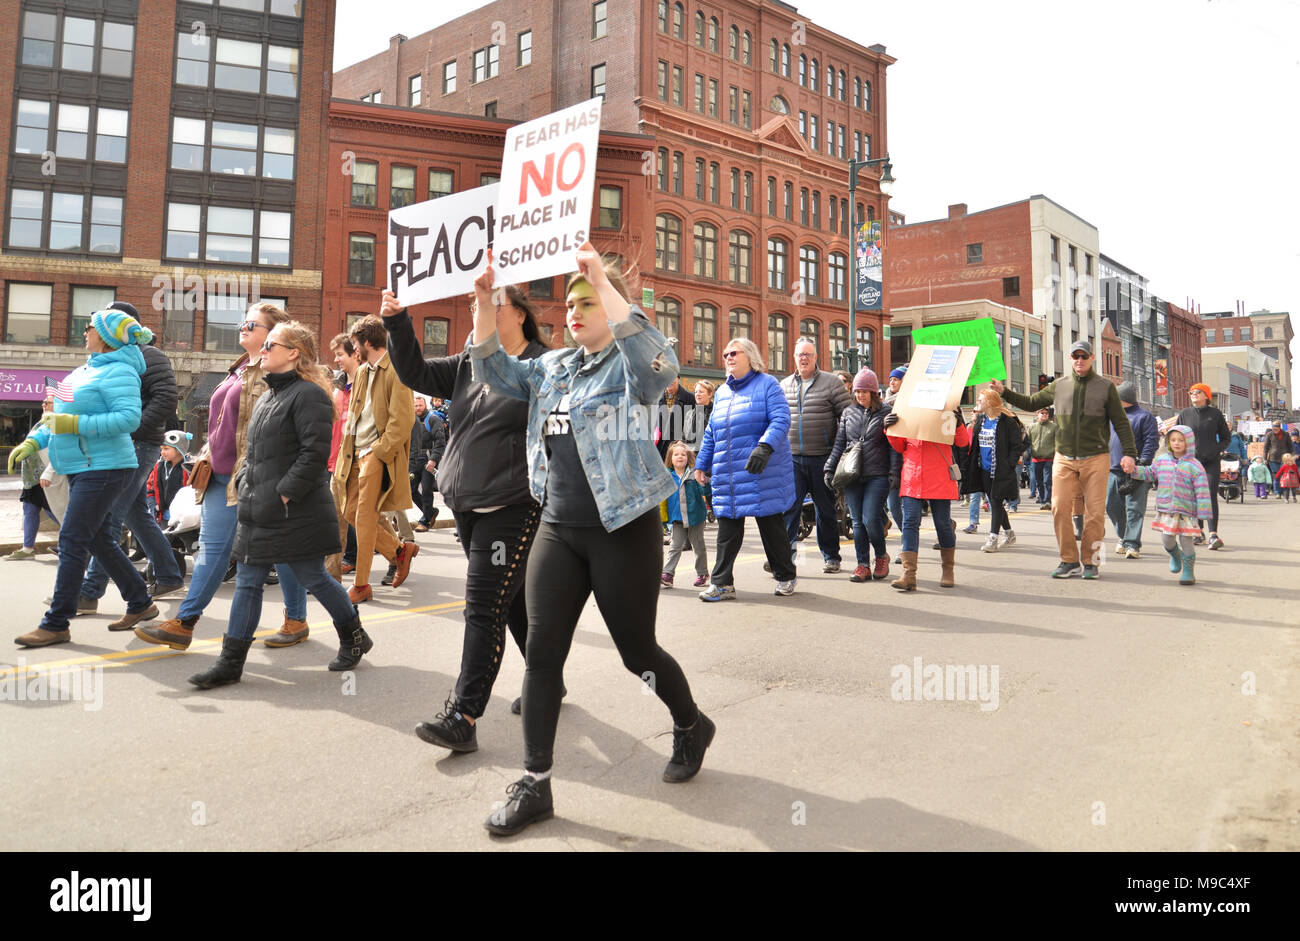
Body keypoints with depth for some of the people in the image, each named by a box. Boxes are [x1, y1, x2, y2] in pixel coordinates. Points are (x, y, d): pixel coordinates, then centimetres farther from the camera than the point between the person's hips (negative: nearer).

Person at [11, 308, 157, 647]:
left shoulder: (119, 372, -13)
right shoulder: (85, 371, 16)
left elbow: (129, 417, -25)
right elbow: (59, 415, 23)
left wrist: (75, 424, -25)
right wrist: (33, 441, 10)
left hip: (104, 469, -10)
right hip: (83, 468, 10)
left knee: (72, 542, -8)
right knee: (99, 540, 14)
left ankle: (56, 625, -2)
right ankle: (141, 604, 24)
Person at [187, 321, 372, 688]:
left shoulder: (309, 395, -13)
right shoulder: (267, 398, 18)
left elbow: (315, 452, -21)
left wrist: (286, 492, -21)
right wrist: (244, 482, 10)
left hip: (295, 515, -9)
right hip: (258, 513, 9)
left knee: (313, 578, 3)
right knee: (247, 582, 9)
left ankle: (354, 637, 24)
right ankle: (230, 662, 15)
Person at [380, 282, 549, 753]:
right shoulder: (468, 363, 14)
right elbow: (416, 373, 7)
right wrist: (397, 325, -6)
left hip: (512, 508, -7)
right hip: (467, 505, 7)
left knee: (484, 607, -8)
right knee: (513, 599, 17)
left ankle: (463, 718, -4)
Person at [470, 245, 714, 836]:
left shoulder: (630, 365, -7)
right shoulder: (554, 366, 13)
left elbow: (658, 364, -30)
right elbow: (496, 372, 14)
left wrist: (602, 281, -31)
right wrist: (484, 302, 1)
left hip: (623, 531, -6)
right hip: (558, 529, 6)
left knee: (637, 651, 7)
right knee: (541, 653, 2)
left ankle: (691, 726, 37)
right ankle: (535, 785, 13)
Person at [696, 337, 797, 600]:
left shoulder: (767, 385, 0)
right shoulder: (722, 392, 18)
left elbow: (781, 420, -13)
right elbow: (710, 433, 23)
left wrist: (765, 446, -28)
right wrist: (702, 464, 20)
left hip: (764, 473, -5)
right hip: (727, 475, 5)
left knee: (772, 526, 4)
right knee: (727, 528, 3)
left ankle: (785, 577, 19)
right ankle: (722, 583, 7)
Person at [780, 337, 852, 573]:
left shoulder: (831, 382, 0)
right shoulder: (784, 386, 11)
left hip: (822, 458, -2)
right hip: (791, 458, 2)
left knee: (826, 509, 8)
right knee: (789, 506, -6)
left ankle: (831, 556, 21)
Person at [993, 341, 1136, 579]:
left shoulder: (1105, 387, 3)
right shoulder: (1059, 386, 9)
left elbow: (1121, 423, 4)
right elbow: (1031, 403, 20)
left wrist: (1129, 453, -4)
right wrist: (1004, 392, 9)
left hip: (1095, 458, -2)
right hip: (1064, 459, 2)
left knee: (1095, 512, -2)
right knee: (1059, 508, -6)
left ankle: (1091, 562, 11)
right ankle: (1069, 561, 5)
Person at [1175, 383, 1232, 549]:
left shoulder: (1215, 413, 4)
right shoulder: (1184, 414, 7)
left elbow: (1226, 437, 11)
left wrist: (1216, 450, -4)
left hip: (1211, 462, -2)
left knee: (1211, 496, -11)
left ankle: (1213, 535, -16)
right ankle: (1199, 534, 16)